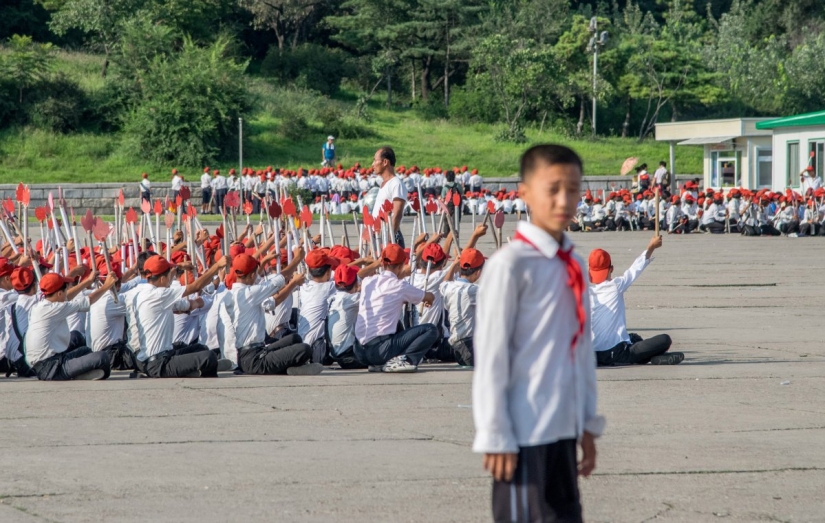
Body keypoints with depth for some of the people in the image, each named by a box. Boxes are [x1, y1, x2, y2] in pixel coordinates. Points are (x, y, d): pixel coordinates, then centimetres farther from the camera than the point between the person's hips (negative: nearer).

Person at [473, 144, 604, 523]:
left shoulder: (573, 265, 10)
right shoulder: (509, 264, -12)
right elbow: (490, 357, -13)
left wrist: (588, 423, 14)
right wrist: (495, 435, -14)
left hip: (562, 428, 8)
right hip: (525, 433, -8)